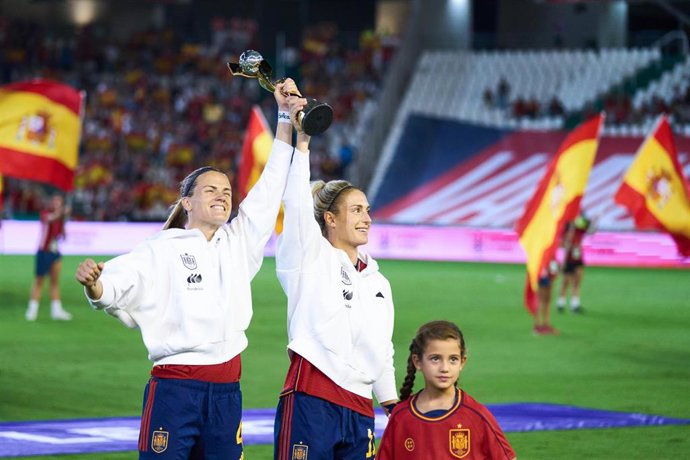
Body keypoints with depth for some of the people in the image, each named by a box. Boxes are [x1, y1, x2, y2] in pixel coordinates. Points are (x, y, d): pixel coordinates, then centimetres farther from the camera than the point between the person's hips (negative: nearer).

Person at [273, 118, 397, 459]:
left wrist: (394, 408, 16)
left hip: (359, 409, 6)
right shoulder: (311, 259, 4)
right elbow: (296, 205, -12)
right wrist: (302, 143, -17)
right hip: (310, 401, -6)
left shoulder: (379, 284, 21)